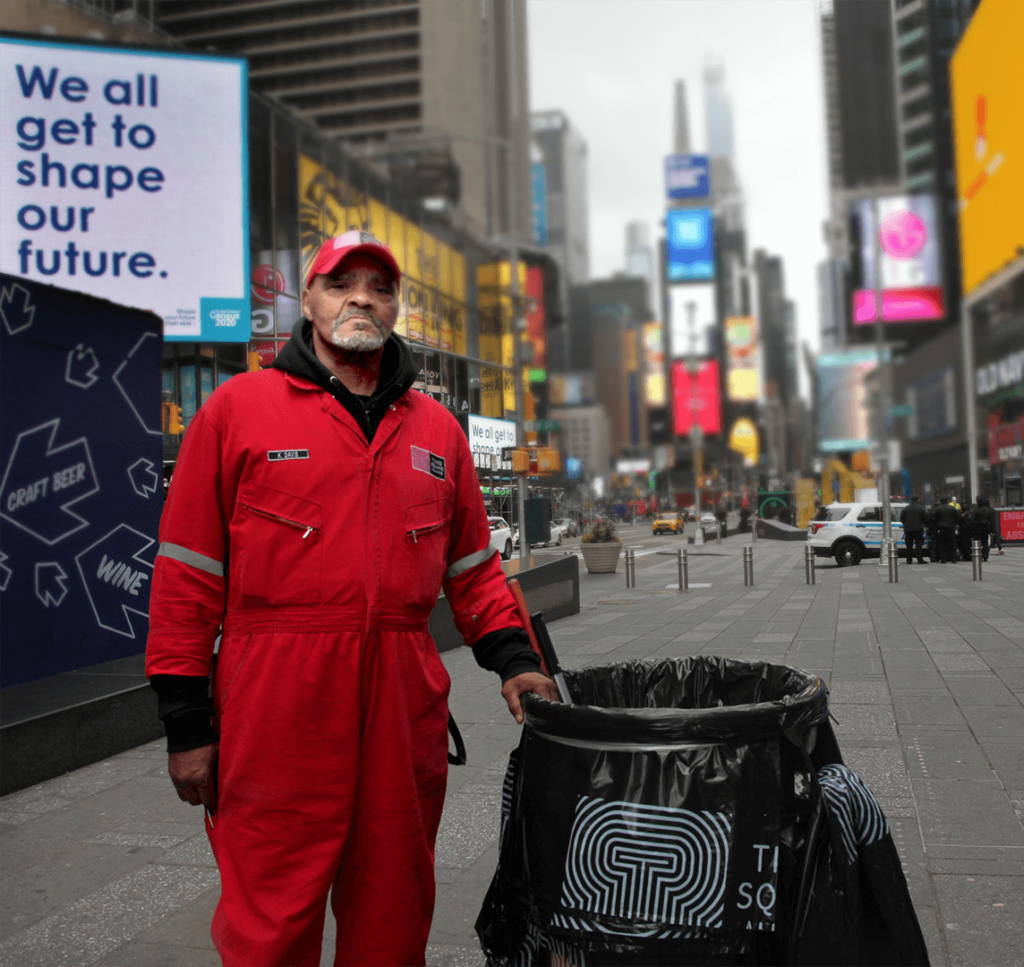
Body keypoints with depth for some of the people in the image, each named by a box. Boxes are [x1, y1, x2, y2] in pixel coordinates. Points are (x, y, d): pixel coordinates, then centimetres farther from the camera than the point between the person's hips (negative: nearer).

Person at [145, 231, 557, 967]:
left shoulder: (436, 428, 13)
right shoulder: (239, 408, 2)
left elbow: (473, 566, 17)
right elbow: (190, 573, 0)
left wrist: (513, 658, 3)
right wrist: (186, 721, -3)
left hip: (406, 705, 4)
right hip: (277, 706, -3)